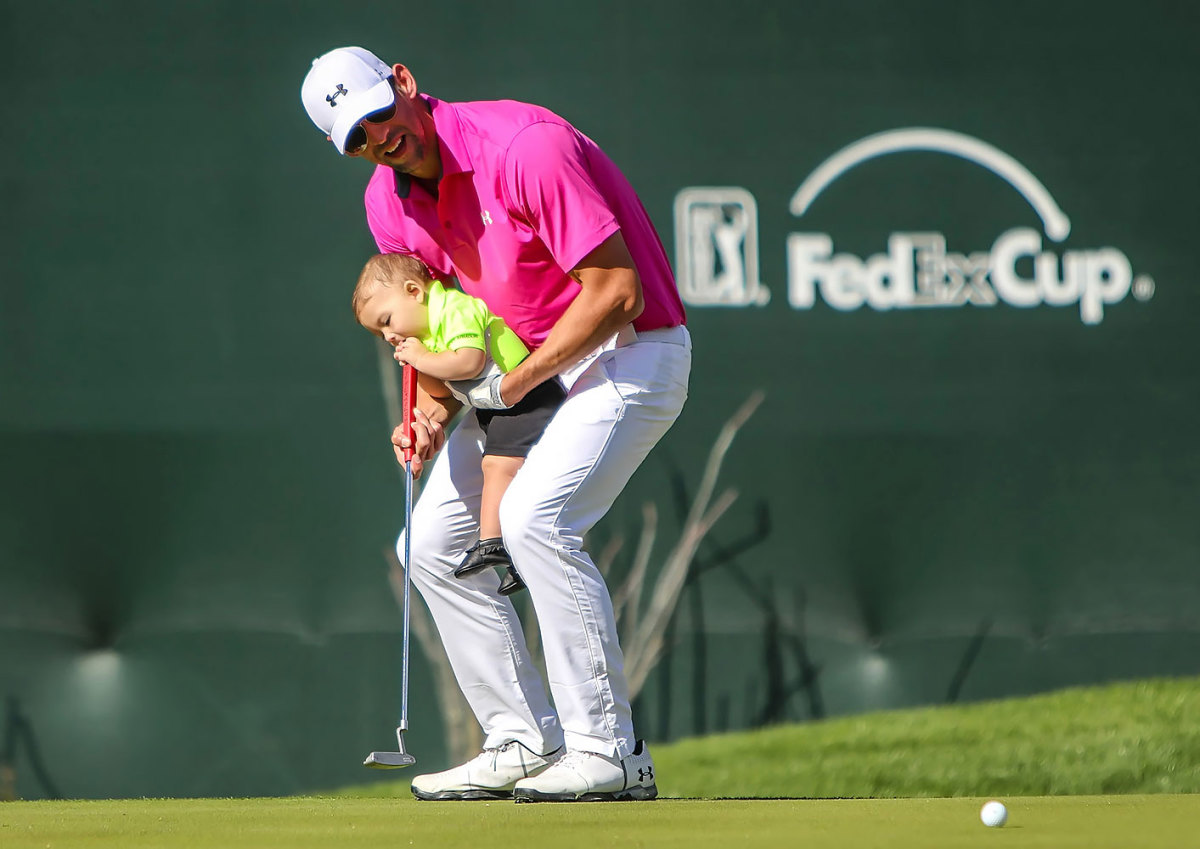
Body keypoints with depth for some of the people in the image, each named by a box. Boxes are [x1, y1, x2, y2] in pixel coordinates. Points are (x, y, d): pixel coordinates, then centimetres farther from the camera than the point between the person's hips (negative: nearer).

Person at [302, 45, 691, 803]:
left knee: (534, 516, -27)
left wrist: (512, 388, -20)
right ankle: (526, 745, 9)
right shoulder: (389, 203, -1)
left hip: (632, 351, -9)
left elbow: (618, 292, -26)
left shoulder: (522, 149, -26)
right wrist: (435, 411, -7)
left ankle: (611, 754, -23)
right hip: (525, 364, 9)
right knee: (433, 541, 3)